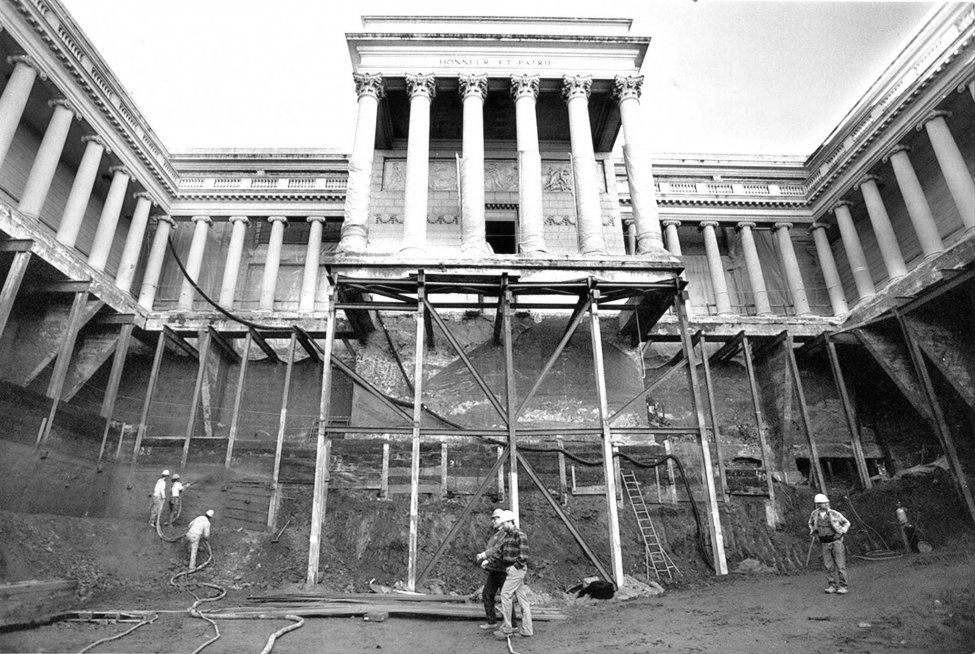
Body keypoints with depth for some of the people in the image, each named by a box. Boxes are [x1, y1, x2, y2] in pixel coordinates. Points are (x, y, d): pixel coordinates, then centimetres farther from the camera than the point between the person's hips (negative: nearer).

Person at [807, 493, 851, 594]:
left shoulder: (834, 514, -11)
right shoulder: (814, 514, -3)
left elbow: (847, 523, 4)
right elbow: (811, 523, 18)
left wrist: (842, 532, -9)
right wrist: (812, 531, 3)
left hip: (836, 541, -3)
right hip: (824, 543, 3)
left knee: (840, 565, -4)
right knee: (829, 566, 4)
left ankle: (843, 587, 4)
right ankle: (832, 586, 12)